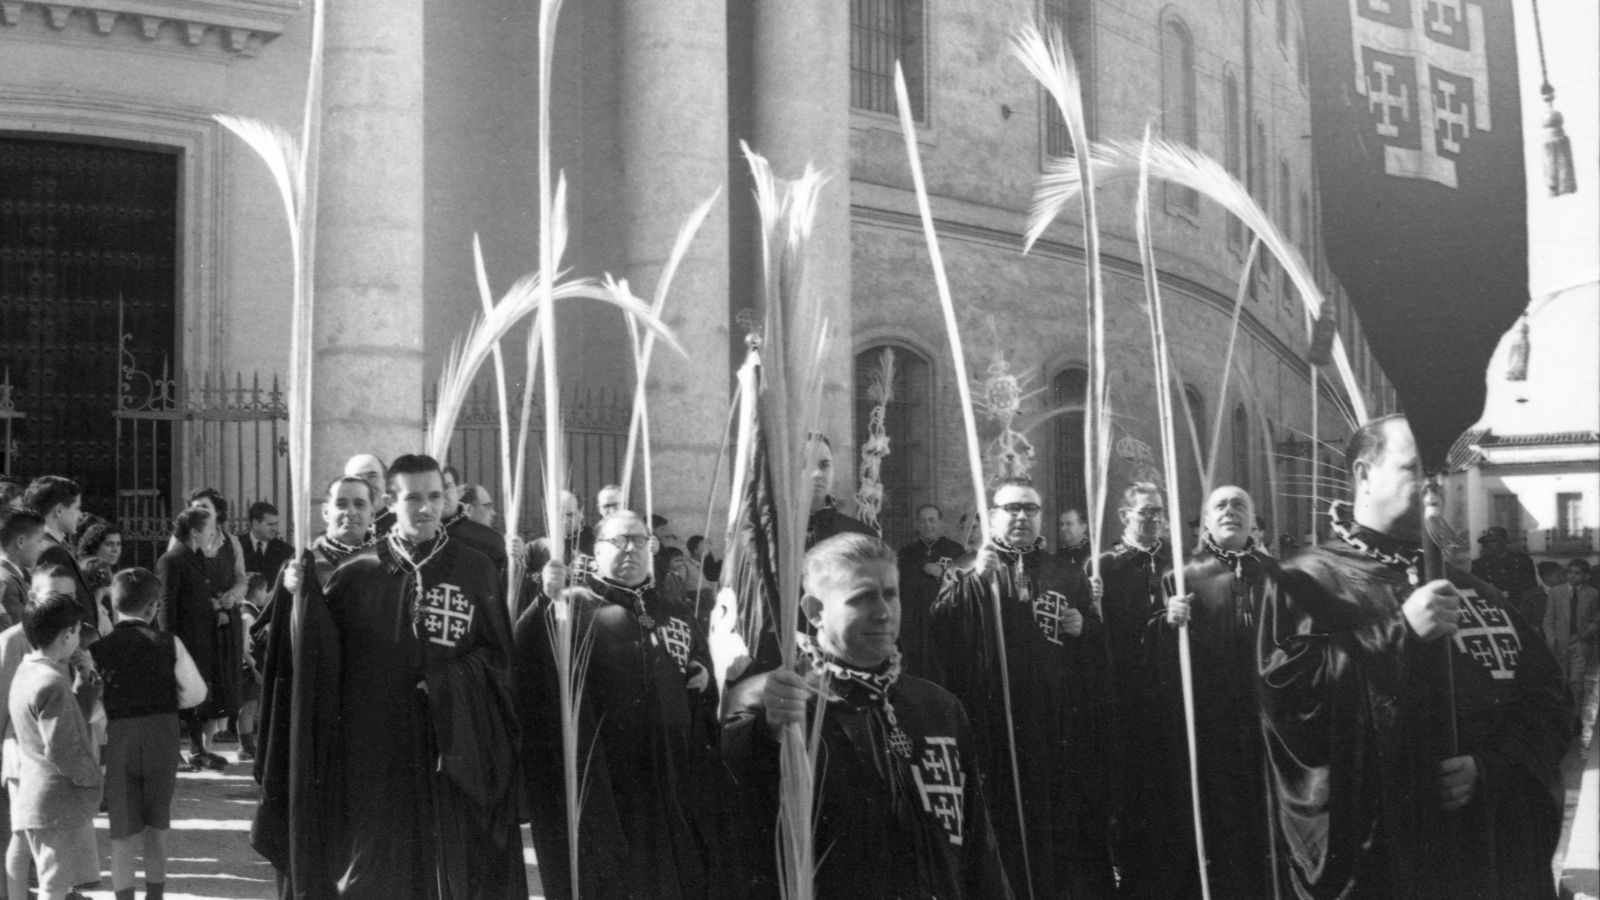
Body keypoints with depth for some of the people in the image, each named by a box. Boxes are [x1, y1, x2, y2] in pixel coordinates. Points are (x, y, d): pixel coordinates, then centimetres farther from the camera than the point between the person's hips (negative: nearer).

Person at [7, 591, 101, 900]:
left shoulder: (27, 674, 12)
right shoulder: (51, 685, -20)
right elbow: (61, 750, -22)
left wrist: (82, 695, 6)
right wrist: (91, 776, -8)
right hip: (58, 803, -10)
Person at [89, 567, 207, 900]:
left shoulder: (99, 649, -7)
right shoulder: (168, 644, -5)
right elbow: (196, 692, -3)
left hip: (118, 738, -1)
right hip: (163, 736, 1)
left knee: (123, 834, 9)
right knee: (156, 829, 18)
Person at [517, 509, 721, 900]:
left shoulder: (678, 613, 17)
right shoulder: (576, 606, 1)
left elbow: (709, 699, 29)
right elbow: (527, 663, -18)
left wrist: (704, 679, 6)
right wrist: (548, 602, -31)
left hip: (673, 785, 5)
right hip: (601, 783, -4)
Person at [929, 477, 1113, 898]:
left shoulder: (1067, 576, 15)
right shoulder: (966, 572, 9)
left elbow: (1100, 649, 18)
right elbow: (939, 631, -8)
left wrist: (1083, 627, -3)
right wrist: (974, 578, -16)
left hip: (1059, 724, 2)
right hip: (994, 720, -2)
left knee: (1070, 824, 1)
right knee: (1004, 823, -1)